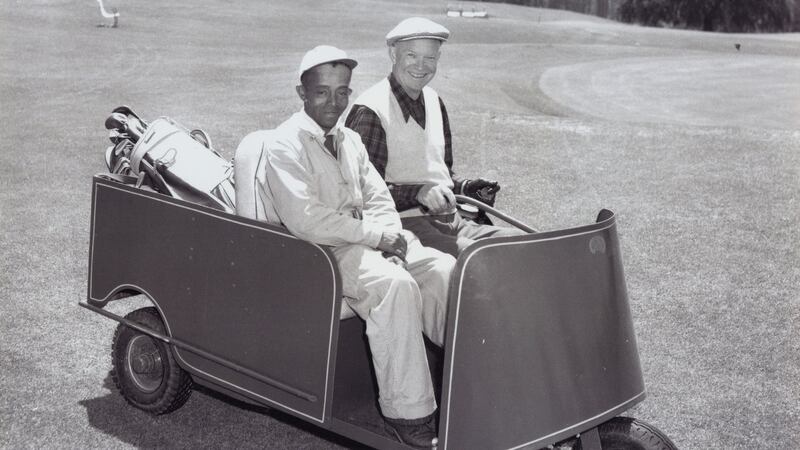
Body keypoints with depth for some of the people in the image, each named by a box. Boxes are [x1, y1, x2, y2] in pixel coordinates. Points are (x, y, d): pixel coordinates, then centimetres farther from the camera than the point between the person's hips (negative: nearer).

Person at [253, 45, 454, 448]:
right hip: (321, 252, -8)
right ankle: (406, 412, -27)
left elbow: (379, 199, 15)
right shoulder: (285, 143, -8)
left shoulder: (350, 140, 17)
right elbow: (305, 219, -19)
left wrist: (391, 238, -8)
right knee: (396, 286, -32)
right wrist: (377, 236, -17)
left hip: (366, 241, 8)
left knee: (446, 269, -13)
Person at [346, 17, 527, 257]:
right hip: (404, 222, -8)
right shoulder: (370, 111, -8)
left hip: (450, 219, 8)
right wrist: (419, 192, -25)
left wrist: (466, 187, 8)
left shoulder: (433, 102, 18)